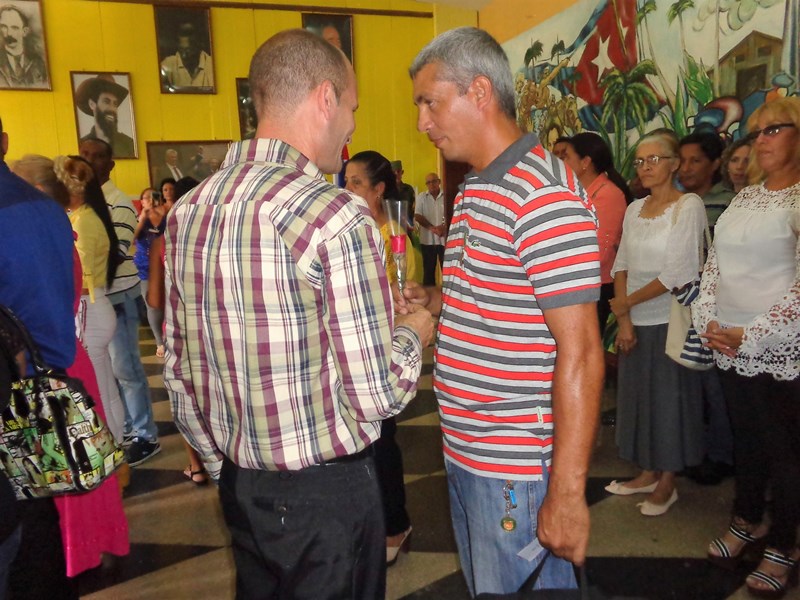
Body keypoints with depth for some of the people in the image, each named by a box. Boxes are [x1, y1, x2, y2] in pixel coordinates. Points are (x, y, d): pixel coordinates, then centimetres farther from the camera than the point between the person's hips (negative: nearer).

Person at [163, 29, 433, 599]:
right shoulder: (336, 216, -22)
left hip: (239, 484, 7)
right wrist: (412, 333, 0)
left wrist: (225, 470, 19)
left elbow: (179, 373, 6)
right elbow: (376, 395, -21)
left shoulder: (187, 211, -1)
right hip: (326, 489, -6)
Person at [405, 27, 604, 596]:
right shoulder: (473, 190, 11)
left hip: (517, 469, -9)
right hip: (464, 454, 9)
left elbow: (580, 352, -22)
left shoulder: (544, 194, -20)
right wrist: (433, 299, 2)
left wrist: (567, 492, -21)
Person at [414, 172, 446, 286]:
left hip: (445, 239, -1)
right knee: (428, 269, 7)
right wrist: (432, 228, -15)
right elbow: (418, 216, -2)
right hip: (428, 239, 1)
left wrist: (445, 227, -19)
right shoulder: (421, 197, 5)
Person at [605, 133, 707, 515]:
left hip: (669, 321, -6)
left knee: (668, 399, 5)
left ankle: (666, 483, 21)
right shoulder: (635, 209, 9)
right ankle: (648, 473, 30)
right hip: (635, 322, 6)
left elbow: (679, 273, -16)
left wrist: (627, 301, -10)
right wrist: (624, 320, -5)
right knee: (639, 395, 13)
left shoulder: (689, 206, -9)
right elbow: (621, 265, 5)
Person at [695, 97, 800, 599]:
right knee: (746, 437, 18)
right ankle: (748, 519, 37)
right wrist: (708, 320, 0)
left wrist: (753, 335, -16)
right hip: (729, 345, 6)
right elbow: (714, 263, 11)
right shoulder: (744, 196, 10)